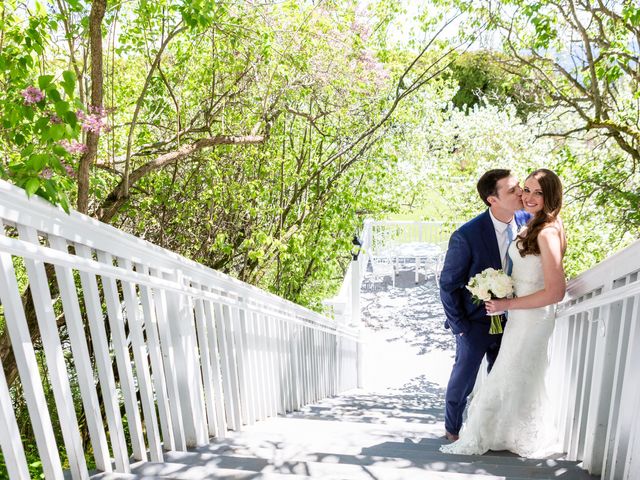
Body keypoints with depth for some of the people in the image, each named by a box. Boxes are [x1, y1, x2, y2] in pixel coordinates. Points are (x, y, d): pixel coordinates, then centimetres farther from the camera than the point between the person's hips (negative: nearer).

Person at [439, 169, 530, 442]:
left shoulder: (528, 221, -11)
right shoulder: (466, 235, -26)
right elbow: (448, 285, -15)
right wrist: (459, 327, -11)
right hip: (476, 322, -5)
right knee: (464, 378, 14)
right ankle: (453, 427, 40)